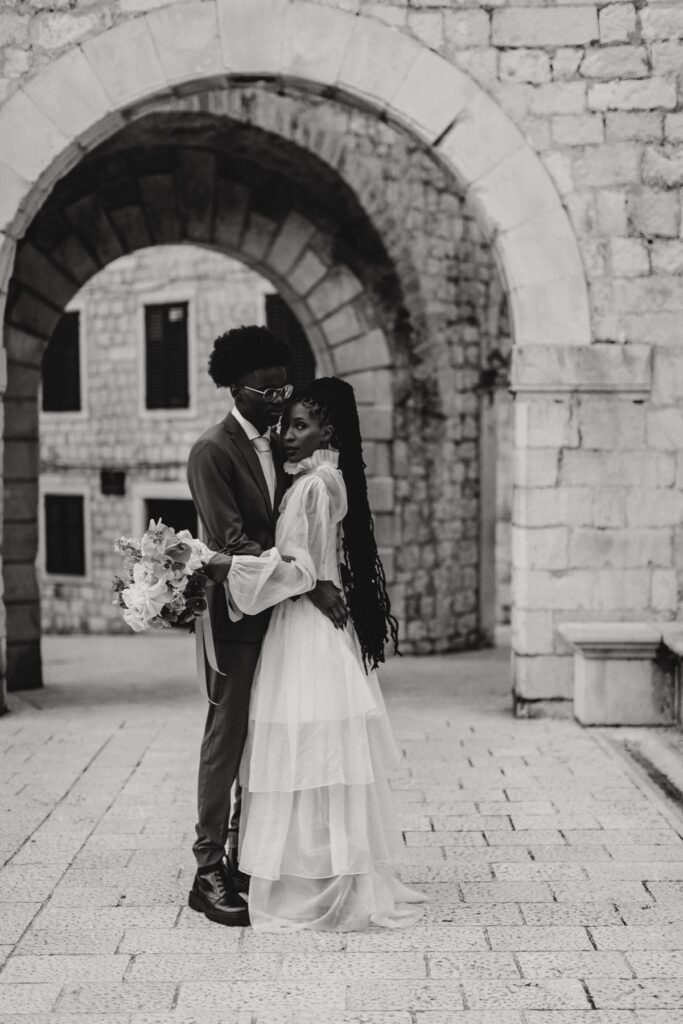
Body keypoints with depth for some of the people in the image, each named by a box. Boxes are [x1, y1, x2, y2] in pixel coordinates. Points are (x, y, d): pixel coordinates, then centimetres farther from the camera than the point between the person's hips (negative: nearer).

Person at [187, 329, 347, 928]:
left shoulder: (280, 449, 14)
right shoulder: (213, 452, -11)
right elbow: (233, 540, -19)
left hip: (278, 616, 7)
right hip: (237, 616, -7)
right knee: (226, 741, -2)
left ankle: (247, 863, 21)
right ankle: (210, 873, 7)